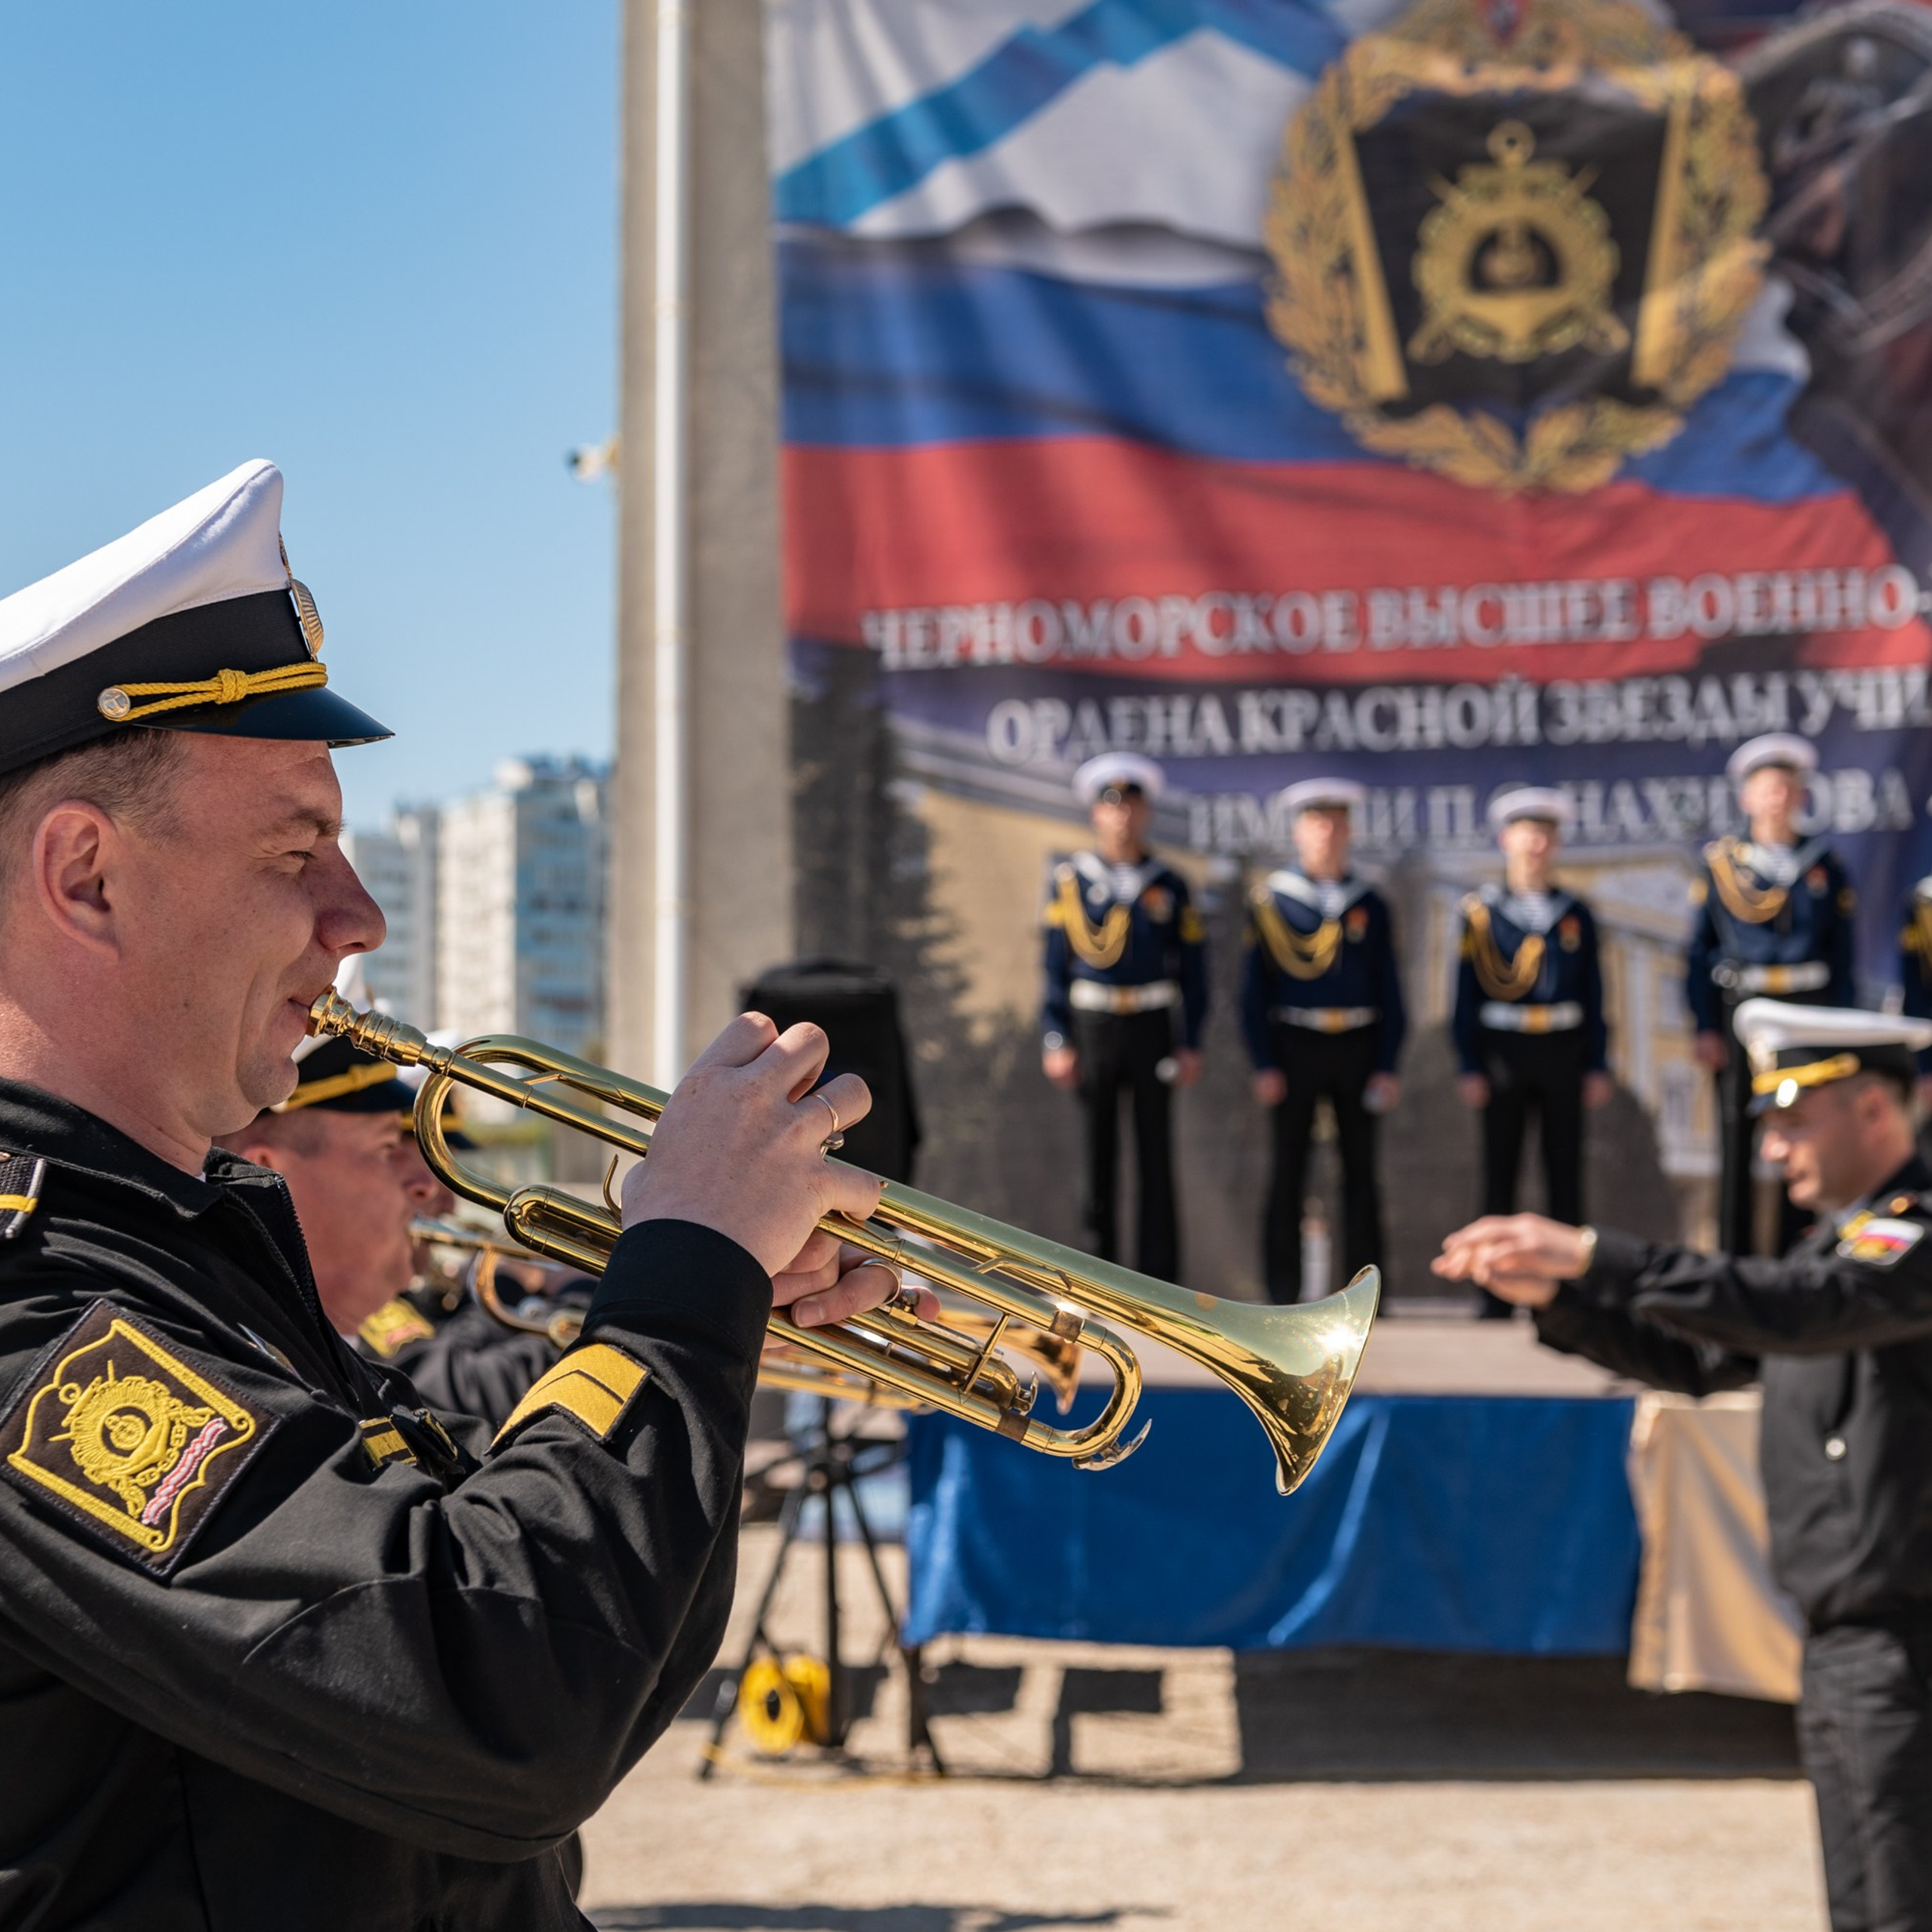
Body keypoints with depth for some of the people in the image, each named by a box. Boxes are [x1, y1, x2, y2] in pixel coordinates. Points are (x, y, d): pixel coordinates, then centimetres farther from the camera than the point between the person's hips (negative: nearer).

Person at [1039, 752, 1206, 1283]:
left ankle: (1160, 1275, 7)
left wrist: (1190, 1045, -1)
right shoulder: (1070, 880, 3)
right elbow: (1054, 966, 2)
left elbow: (1193, 972, 6)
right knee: (1098, 1156, 3)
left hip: (1153, 1029, 0)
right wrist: (1055, 1041, -5)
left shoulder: (1169, 886, 5)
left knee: (1156, 1157, 1)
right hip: (1092, 1028, 0)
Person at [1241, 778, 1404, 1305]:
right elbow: (1255, 989, -1)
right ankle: (1283, 1293, 8)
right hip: (1295, 1045, -2)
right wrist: (1264, 1064, -8)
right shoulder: (1270, 901, 1)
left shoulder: (1370, 905, 7)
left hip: (1358, 1048, 2)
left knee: (1361, 1169, 5)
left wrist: (1388, 1065, 0)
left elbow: (1389, 990, 7)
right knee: (1289, 1171, 3)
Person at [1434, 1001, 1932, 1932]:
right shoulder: (1843, 1240, 16)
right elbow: (1698, 1359, 19)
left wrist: (1595, 1254, -35)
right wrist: (1555, 1297, 5)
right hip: (1842, 1640, 10)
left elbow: (1795, 1307, -32)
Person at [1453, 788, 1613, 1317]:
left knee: (1565, 1172, 4)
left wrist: (1598, 1065, 3)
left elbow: (1593, 994, 8)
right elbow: (1467, 995, 0)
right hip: (1504, 1050, -2)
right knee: (1500, 1173, 3)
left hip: (1563, 1051, 2)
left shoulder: (1576, 914, 7)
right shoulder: (1481, 911, 1)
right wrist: (1469, 1066, -5)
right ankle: (1496, 1295, 8)